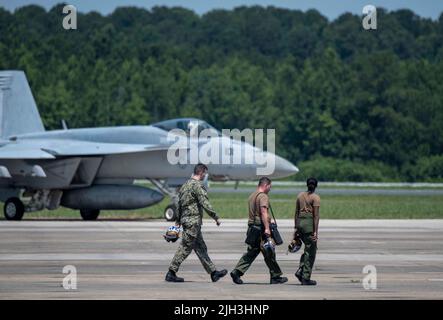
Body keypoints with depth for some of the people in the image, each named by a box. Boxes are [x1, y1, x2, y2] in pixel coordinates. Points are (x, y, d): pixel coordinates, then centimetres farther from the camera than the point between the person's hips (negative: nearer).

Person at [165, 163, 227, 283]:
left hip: (185, 219, 10)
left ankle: (213, 272, 16)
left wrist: (178, 220, 28)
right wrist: (216, 217, -14)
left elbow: (180, 204, 21)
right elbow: (205, 203, -19)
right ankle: (171, 273, -4)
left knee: (201, 248, 12)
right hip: (193, 221, -10)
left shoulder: (186, 184, 15)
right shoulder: (197, 185, -14)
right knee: (185, 247, -6)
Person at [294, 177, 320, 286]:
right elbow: (316, 215, -12)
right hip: (309, 223, -6)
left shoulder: (300, 195, 11)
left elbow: (296, 213, 12)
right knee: (310, 251, 2)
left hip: (300, 222, 6)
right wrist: (315, 231, -13)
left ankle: (300, 271, 4)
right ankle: (306, 278, 1)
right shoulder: (315, 198, -7)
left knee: (308, 249, 20)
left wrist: (295, 228, 16)